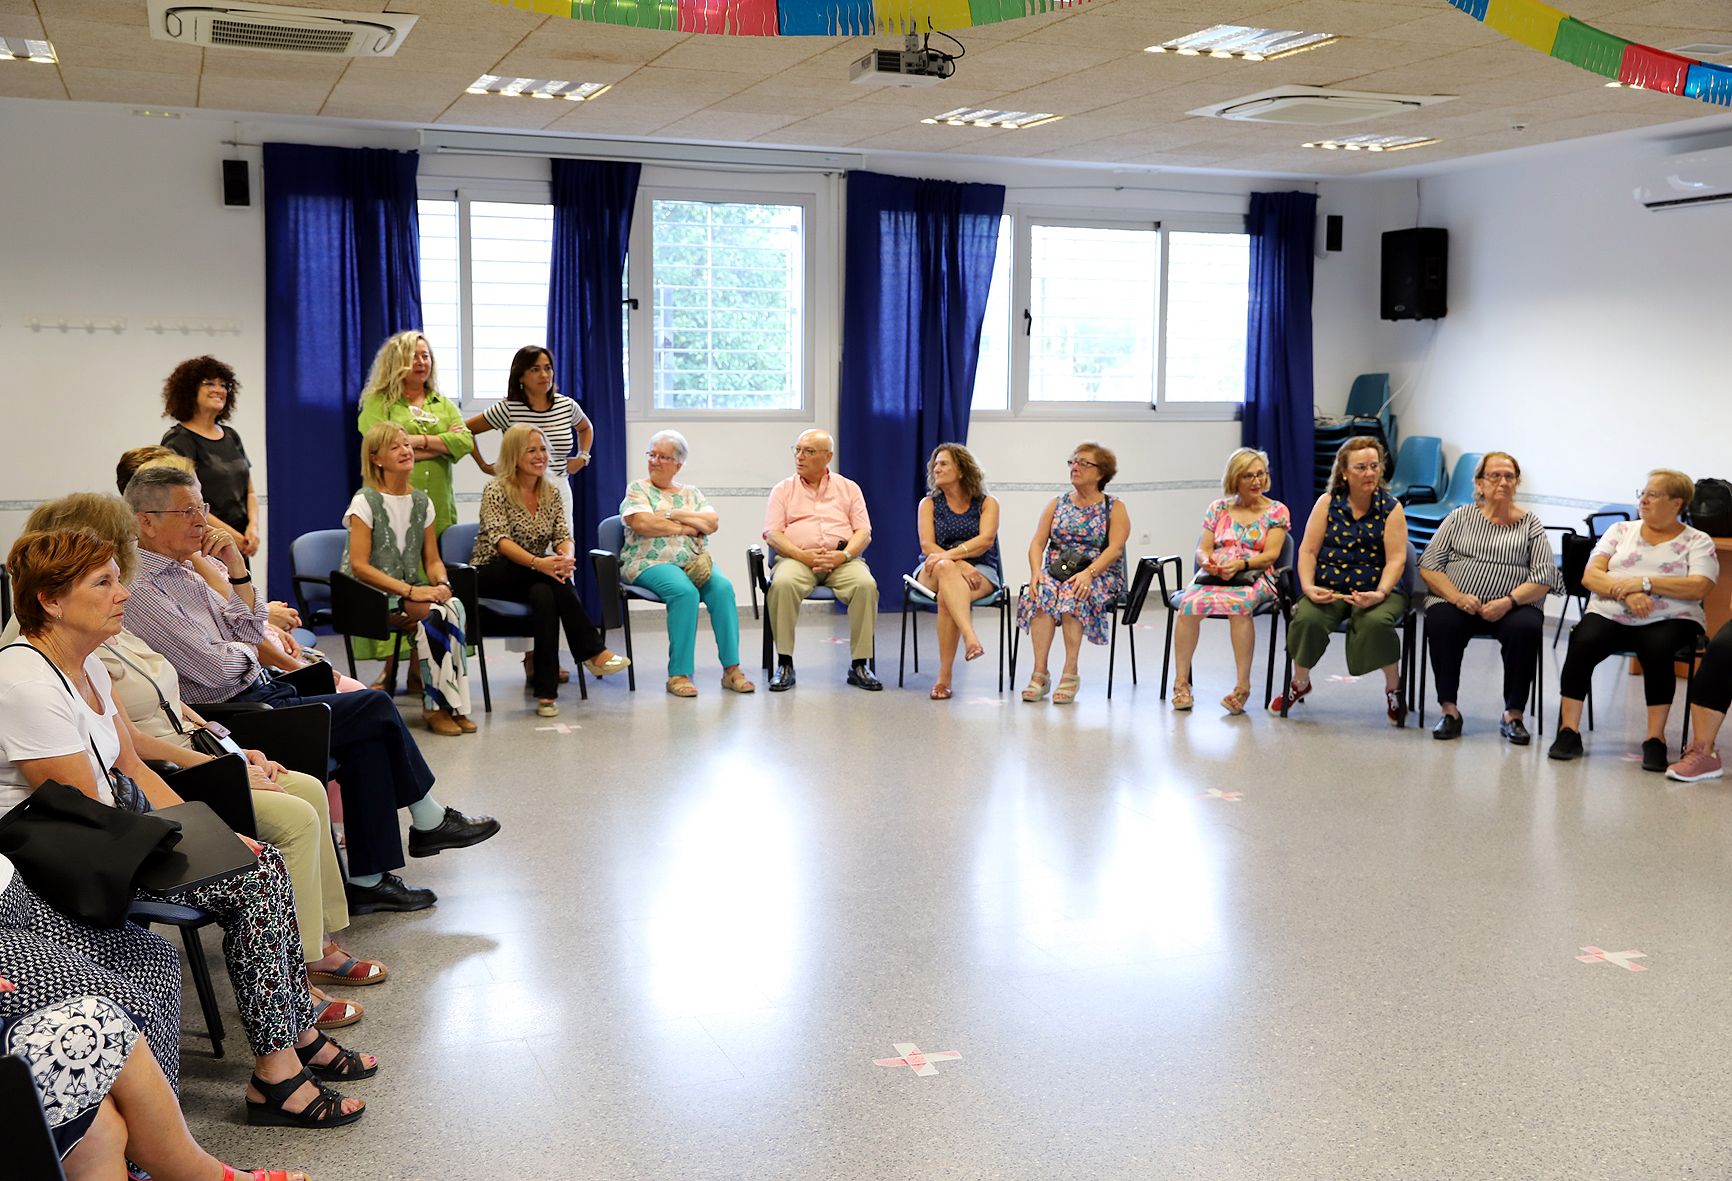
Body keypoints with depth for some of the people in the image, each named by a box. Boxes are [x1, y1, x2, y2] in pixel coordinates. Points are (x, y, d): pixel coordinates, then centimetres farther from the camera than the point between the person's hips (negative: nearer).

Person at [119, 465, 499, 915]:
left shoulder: (183, 569, 14)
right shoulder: (141, 590, -17)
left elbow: (249, 633, 15)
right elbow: (214, 669, -22)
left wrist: (236, 569, 2)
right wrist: (246, 651, 0)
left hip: (257, 694, 10)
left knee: (368, 739, -3)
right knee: (377, 707, -9)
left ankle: (368, 878, 1)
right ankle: (428, 820, 10)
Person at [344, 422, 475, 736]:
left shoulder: (421, 502, 11)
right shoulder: (365, 502, -7)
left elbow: (432, 559, 12)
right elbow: (359, 566, -14)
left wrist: (441, 584, -12)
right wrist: (410, 591, -22)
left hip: (411, 590, 5)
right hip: (369, 595, -5)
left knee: (454, 607, -27)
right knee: (433, 613, -31)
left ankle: (450, 704, -21)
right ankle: (435, 705, -20)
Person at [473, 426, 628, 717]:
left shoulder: (551, 493, 10)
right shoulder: (496, 490, -7)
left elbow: (563, 537, -1)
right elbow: (500, 540, -21)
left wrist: (566, 558, -27)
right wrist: (537, 562, -39)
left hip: (532, 578, 5)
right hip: (492, 575, -4)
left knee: (545, 594, -34)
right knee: (551, 578, -34)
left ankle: (546, 691, -37)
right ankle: (593, 650, -32)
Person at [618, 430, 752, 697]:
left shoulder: (692, 492, 20)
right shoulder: (638, 489, 9)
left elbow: (713, 523, 3)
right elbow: (642, 523, -10)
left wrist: (675, 515, -7)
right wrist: (688, 527, -4)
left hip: (695, 562, 4)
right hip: (651, 562, -4)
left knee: (722, 587, -27)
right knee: (685, 591, -34)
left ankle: (731, 669, -28)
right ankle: (679, 674, -32)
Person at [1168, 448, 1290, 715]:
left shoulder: (1277, 511, 10)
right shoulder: (1218, 508, 18)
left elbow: (1270, 555, -1)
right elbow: (1202, 549, 14)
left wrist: (1240, 564, -19)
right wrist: (1207, 561, -11)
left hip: (1255, 577, -2)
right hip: (1213, 575, 2)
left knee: (1238, 603, -39)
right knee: (1190, 602, -32)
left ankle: (1242, 686, -34)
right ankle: (1181, 681, -25)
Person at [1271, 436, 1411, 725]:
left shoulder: (1391, 508, 2)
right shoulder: (1327, 503, 5)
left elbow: (1396, 559, -6)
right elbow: (1308, 551, 2)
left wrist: (1380, 594, -22)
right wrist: (1308, 587, -14)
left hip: (1376, 590, -1)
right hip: (1329, 589, 1)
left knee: (1376, 622, -34)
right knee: (1307, 618, -29)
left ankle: (1393, 687, -5)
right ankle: (1300, 682, 1)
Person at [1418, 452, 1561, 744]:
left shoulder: (1530, 525, 9)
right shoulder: (1460, 517, 10)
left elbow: (1543, 578, 0)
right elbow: (1428, 566, 3)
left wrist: (1508, 602, -16)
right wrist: (1457, 597, -13)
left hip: (1512, 607, 0)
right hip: (1456, 602, 0)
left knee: (1526, 628, -32)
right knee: (1441, 622, -32)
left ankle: (1513, 715, -16)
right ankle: (1449, 711, -20)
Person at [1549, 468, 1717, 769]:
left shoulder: (1697, 541, 9)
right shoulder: (1621, 531, 17)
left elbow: (1699, 587, -9)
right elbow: (1590, 576, 5)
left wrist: (1644, 582, -16)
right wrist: (1626, 592, -14)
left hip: (1668, 621, -2)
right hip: (1610, 615, 2)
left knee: (1657, 651, -35)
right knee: (1581, 644, -29)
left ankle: (1655, 739, -24)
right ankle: (1568, 731, -22)